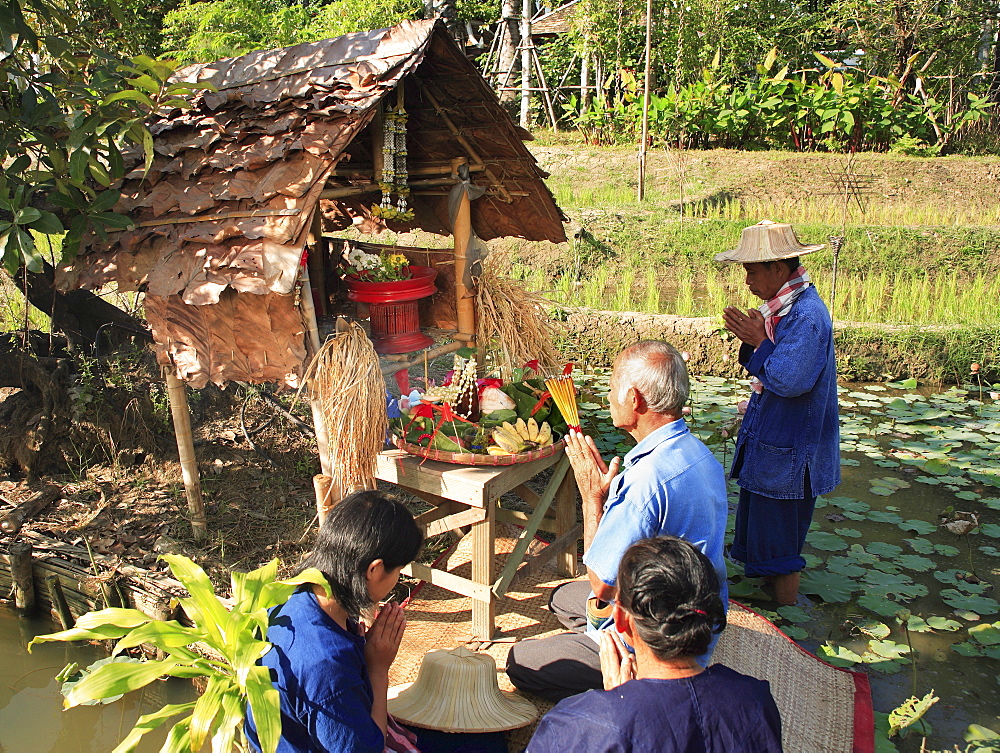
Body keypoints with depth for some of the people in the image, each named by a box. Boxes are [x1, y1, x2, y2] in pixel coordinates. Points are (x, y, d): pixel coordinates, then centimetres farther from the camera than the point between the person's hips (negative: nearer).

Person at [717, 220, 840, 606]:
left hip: (787, 450, -10)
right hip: (767, 439, 10)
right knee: (763, 530, 21)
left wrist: (759, 341, -19)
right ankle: (776, 598, 38)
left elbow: (789, 380, -29)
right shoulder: (781, 306, 7)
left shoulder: (807, 315, -23)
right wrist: (750, 340, -6)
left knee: (780, 543, 4)